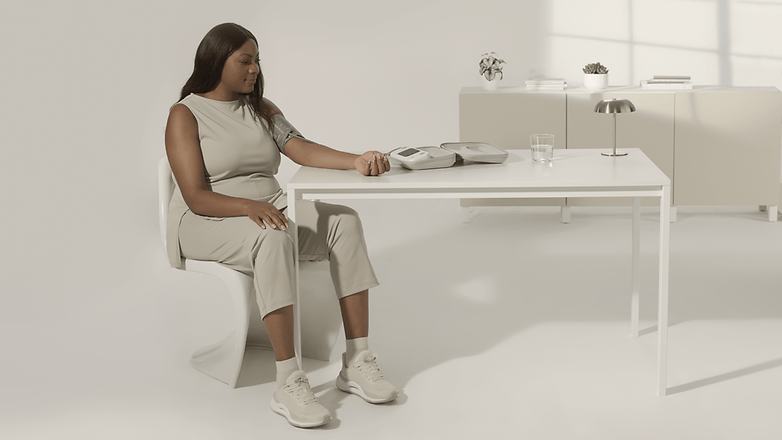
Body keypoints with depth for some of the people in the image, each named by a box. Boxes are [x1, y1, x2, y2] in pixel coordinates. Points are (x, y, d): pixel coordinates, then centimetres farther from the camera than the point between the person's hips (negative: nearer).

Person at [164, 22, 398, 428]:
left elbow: (301, 149, -4)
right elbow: (196, 198, -14)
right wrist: (250, 206, -32)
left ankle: (356, 363, -23)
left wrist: (356, 161, -23)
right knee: (271, 238, -38)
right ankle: (288, 383, -40)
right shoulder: (185, 115, -5)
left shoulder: (262, 109, 14)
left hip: (267, 210, 6)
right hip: (207, 224, -6)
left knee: (343, 221, -20)